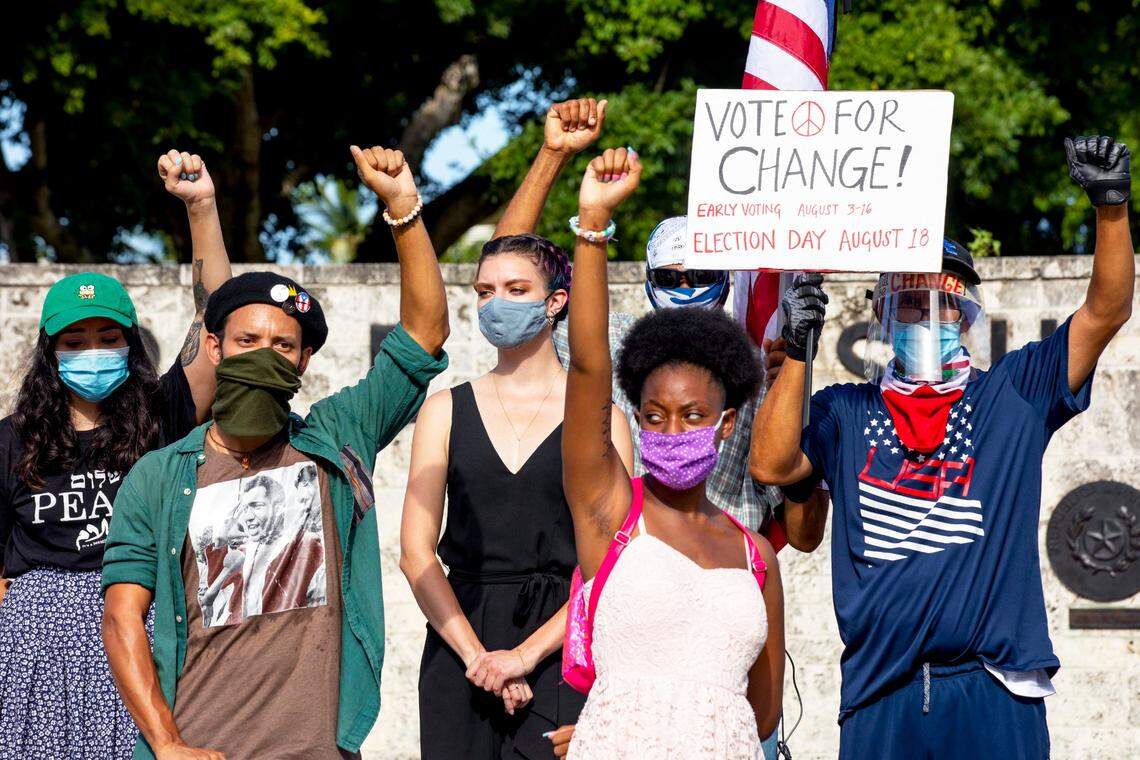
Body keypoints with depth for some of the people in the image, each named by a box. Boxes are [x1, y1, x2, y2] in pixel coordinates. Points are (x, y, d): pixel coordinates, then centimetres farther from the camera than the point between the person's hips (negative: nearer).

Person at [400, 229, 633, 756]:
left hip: (559, 648, -2)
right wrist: (477, 655, -9)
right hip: (458, 645, 2)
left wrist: (526, 654, -13)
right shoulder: (447, 411, 9)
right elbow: (416, 554, 2)